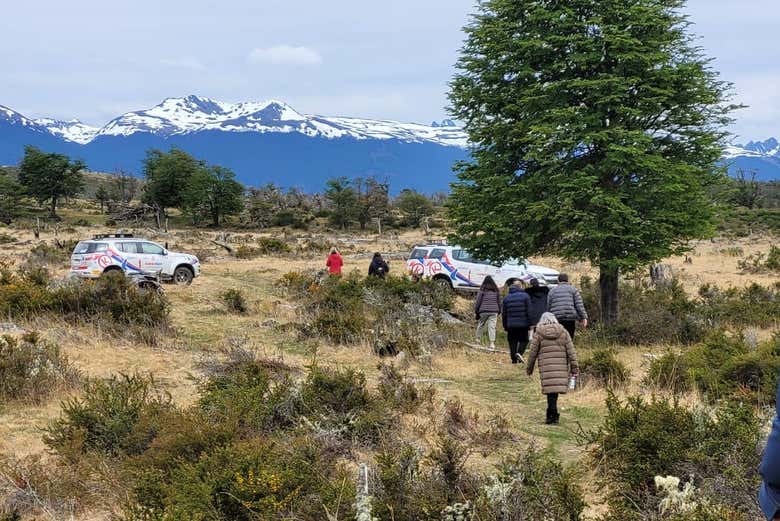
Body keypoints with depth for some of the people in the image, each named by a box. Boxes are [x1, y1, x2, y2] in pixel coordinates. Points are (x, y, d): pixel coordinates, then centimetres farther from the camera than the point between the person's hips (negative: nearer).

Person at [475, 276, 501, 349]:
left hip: (484, 311, -3)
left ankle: (478, 339, 19)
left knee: (480, 325, 14)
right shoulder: (496, 290, 10)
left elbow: (478, 301, -2)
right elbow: (499, 301, 16)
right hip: (494, 311, 3)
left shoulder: (482, 290, -2)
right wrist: (499, 311, 24)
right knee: (492, 326, -1)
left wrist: (476, 311, 4)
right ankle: (492, 343, -8)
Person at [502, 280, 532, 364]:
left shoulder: (507, 298, 10)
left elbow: (503, 313, 11)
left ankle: (514, 359, 5)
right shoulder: (525, 296, -2)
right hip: (523, 324, -3)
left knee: (512, 342, 8)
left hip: (511, 325, 3)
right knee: (524, 340, 8)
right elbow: (529, 311, -6)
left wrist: (505, 326, 17)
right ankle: (519, 353, -16)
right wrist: (529, 323, -1)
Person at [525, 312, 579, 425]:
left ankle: (553, 416, -5)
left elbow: (533, 353, 6)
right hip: (561, 368, 2)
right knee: (555, 390, 10)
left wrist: (529, 368, 18)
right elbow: (571, 351, 4)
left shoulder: (539, 334, 3)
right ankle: (551, 415, 17)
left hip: (546, 367, -2)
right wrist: (574, 368, 8)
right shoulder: (563, 332, 7)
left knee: (551, 391, -1)